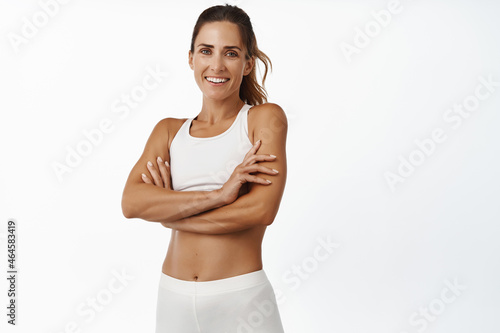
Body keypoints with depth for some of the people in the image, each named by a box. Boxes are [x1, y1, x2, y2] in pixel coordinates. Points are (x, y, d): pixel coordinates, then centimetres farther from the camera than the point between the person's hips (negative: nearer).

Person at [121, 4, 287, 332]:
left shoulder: (265, 118, -4)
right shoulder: (169, 131, 7)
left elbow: (262, 210, -16)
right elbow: (131, 203, -8)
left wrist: (169, 211, -7)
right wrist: (218, 195, -19)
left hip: (241, 300, -3)